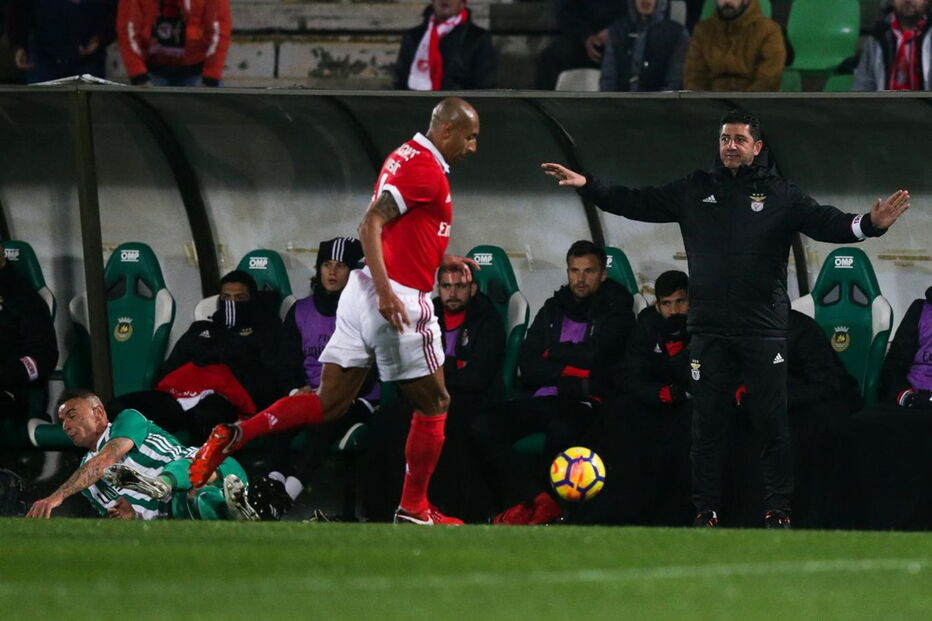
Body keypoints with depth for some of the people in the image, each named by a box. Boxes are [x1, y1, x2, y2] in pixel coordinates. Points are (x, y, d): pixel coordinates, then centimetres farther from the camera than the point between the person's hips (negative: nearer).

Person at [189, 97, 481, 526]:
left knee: (328, 403, 7)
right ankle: (414, 510, 13)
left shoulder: (406, 157, 18)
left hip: (364, 293, 9)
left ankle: (232, 437, -4)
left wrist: (441, 259, 19)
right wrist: (386, 293, -29)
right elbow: (370, 225, -22)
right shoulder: (426, 169, -12)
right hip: (400, 298, -9)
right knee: (433, 406, 7)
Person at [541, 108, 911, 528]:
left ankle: (777, 510, 6)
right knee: (707, 422, 7)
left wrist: (871, 223, -28)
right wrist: (587, 185, -1)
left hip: (764, 328, -2)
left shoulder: (779, 193, 1)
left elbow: (827, 223, -9)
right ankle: (705, 510, 14)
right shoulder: (694, 191, 8)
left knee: (772, 422, -1)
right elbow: (637, 204, 9)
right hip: (709, 331, 2)